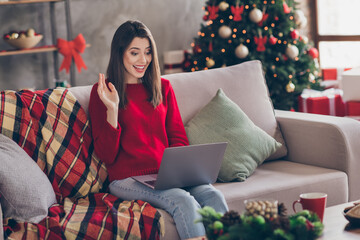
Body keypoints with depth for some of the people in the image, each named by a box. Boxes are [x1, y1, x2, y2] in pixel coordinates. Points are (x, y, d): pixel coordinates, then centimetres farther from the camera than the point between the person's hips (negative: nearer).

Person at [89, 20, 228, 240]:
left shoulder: (162, 87, 17)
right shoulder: (103, 91, 3)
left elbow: (178, 137, 16)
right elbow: (106, 154, -2)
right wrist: (112, 109, -16)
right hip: (128, 178, -4)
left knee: (213, 196, -27)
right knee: (184, 201, -33)